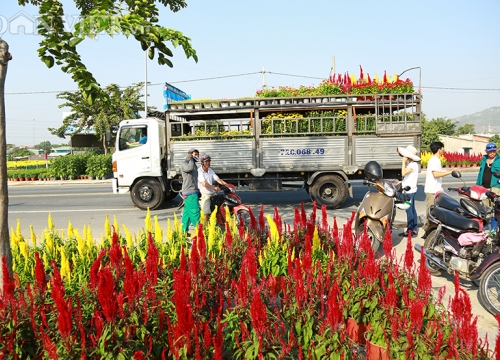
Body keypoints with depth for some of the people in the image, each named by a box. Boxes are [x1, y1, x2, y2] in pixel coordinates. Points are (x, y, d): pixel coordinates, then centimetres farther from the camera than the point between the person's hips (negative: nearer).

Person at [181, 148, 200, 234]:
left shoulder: (194, 164, 22)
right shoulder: (184, 164, -8)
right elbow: (189, 167, -33)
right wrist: (190, 159, -15)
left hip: (194, 192, 9)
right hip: (189, 193, -9)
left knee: (187, 212, 12)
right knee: (195, 212, -12)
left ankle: (184, 231, 18)